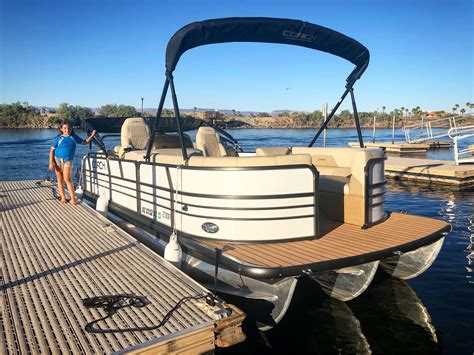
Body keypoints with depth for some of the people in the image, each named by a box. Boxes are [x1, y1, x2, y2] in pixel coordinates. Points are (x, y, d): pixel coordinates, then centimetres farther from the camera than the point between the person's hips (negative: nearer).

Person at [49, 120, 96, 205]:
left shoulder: (74, 136, 9)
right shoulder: (58, 138, 2)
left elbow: (84, 142, 18)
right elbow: (52, 150, 0)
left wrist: (92, 135, 6)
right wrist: (51, 163, -8)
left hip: (68, 160, 0)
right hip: (57, 159, 0)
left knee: (67, 179, -12)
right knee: (60, 179, 4)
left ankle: (73, 198, -11)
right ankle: (63, 198, 12)